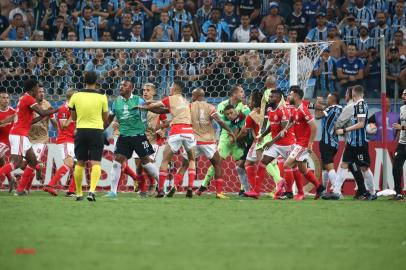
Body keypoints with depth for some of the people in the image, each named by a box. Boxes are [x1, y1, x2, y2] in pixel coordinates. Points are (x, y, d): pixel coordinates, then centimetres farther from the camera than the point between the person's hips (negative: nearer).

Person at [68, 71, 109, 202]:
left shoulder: (76, 96, -1)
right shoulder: (101, 97, -4)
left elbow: (73, 117, 9)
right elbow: (105, 118, 4)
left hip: (81, 131, 2)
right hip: (97, 131, -2)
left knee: (80, 163, 12)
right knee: (96, 163, -4)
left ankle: (78, 193, 18)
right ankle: (92, 190, -24)